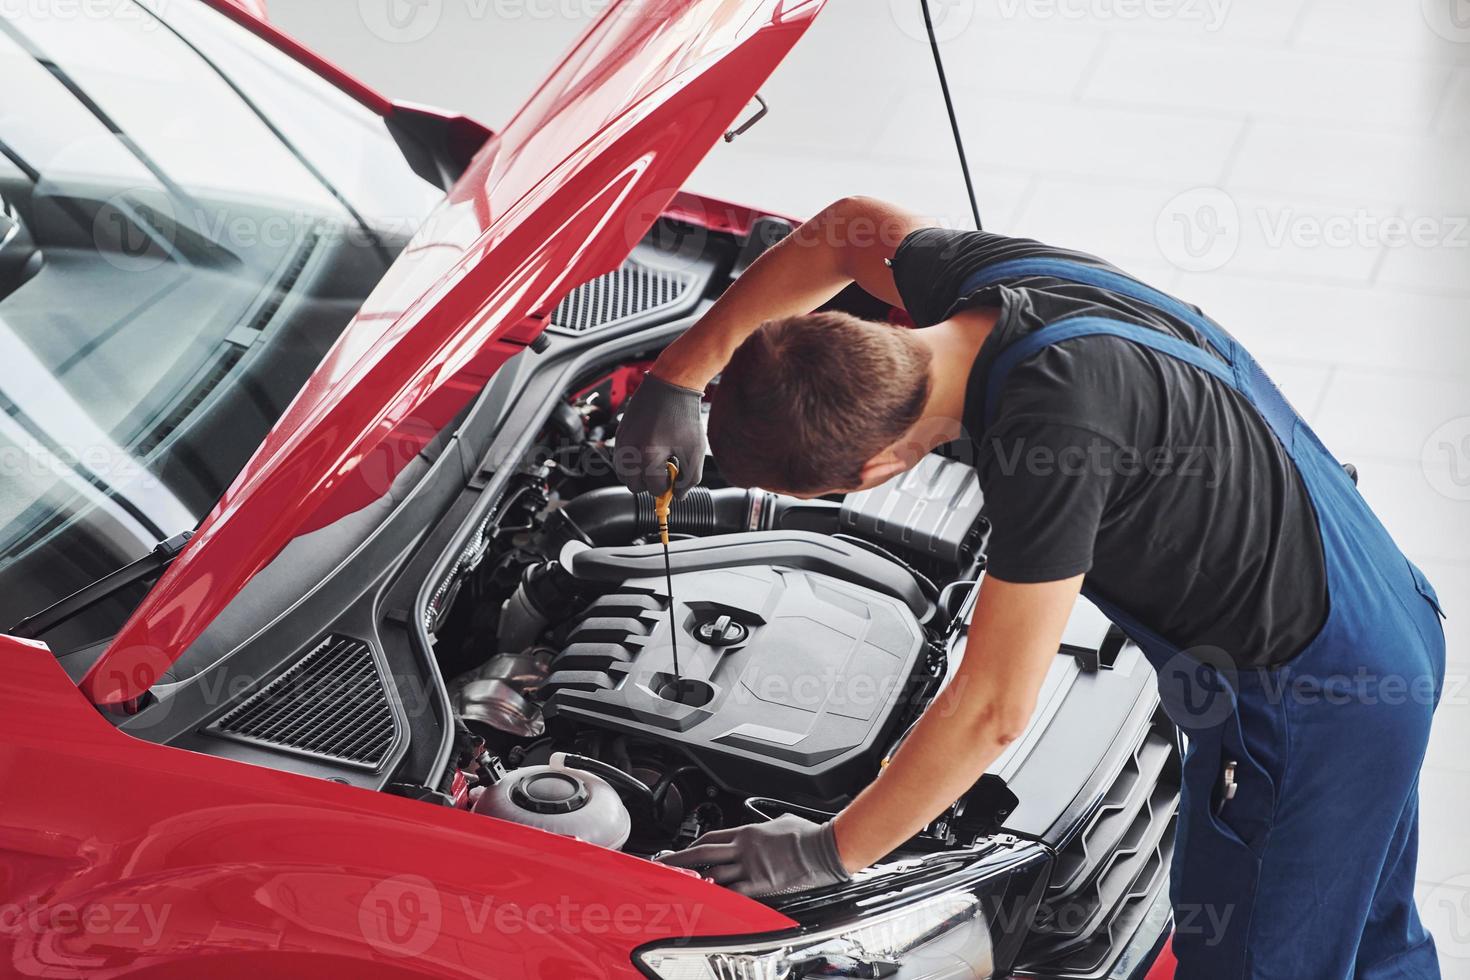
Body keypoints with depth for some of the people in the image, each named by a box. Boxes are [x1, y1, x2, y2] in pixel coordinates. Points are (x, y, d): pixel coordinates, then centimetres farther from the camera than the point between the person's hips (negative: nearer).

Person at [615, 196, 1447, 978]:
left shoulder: (1055, 429, -36)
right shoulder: (984, 277, -11)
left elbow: (992, 712, -29)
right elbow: (850, 231, 14)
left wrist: (828, 853, -18)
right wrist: (682, 378, 10)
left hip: (1309, 703, -9)